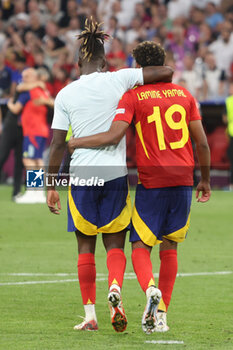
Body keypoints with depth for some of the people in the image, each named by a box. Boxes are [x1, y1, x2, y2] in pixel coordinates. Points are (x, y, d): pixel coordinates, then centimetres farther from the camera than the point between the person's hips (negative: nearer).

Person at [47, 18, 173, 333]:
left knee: (86, 247, 10)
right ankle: (115, 287, -19)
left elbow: (57, 144, -1)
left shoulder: (65, 95, -2)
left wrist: (51, 186, 6)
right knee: (115, 243, 10)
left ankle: (90, 314, 9)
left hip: (81, 177, 0)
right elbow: (166, 72, -3)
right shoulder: (118, 80, -3)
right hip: (115, 174, 0)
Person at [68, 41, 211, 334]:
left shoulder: (133, 96, -5)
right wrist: (205, 180, 20)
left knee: (140, 247, 2)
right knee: (169, 248, 12)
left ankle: (150, 289, -27)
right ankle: (161, 314, 9)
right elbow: (202, 143, 9)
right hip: (183, 182, 4)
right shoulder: (184, 95, 9)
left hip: (151, 183, -4)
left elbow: (113, 136, -17)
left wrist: (74, 143, -5)